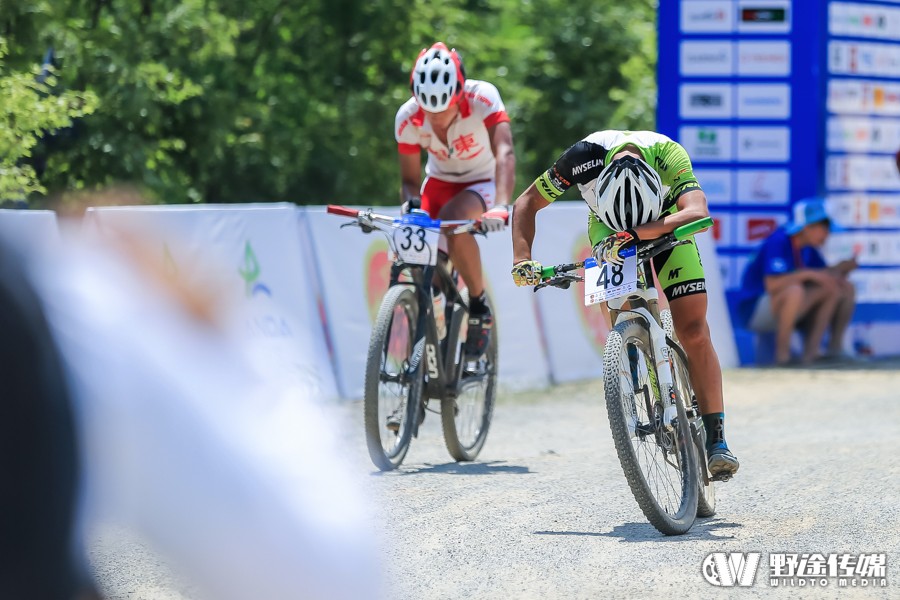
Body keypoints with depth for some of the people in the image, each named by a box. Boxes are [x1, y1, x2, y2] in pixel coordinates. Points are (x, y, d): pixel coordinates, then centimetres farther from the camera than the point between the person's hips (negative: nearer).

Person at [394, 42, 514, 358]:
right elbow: (410, 178, -10)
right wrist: (410, 206, -32)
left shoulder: (482, 98, -32)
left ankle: (479, 306, -16)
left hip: (483, 181, -3)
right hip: (440, 181, 3)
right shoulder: (408, 118, -22)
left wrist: (500, 206, -59)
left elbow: (504, 152, -44)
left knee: (453, 220, -35)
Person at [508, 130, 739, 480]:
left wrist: (635, 235, -65)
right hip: (607, 227, 1)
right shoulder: (584, 157, -36)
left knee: (693, 330, -12)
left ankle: (716, 439, -8)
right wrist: (522, 259, -38)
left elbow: (698, 211, -55)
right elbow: (526, 203, -23)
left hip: (666, 224, -1)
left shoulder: (668, 154, -40)